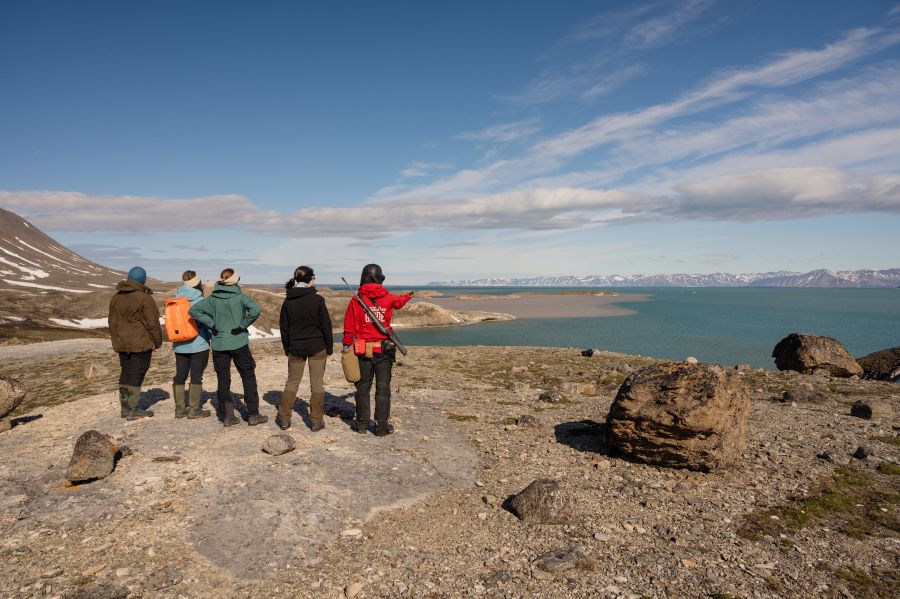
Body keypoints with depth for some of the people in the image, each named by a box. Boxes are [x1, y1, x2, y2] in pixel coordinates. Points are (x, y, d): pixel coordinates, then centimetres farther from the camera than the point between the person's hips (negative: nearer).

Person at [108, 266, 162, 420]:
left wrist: (116, 340, 23)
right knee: (136, 374, -2)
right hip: (140, 343, -6)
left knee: (125, 373, 14)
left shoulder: (116, 298, 10)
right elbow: (153, 323, -11)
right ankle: (133, 410, 1)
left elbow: (112, 322, 16)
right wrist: (158, 342, -2)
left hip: (121, 344, 7)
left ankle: (125, 407, 21)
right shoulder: (144, 298, -12)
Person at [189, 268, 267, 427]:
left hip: (219, 344, 3)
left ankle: (227, 416, 12)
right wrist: (243, 325, -12)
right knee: (248, 377, 8)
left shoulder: (212, 298, 4)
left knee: (223, 380, 11)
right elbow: (255, 309, -23)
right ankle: (253, 415, 9)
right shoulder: (240, 296, -7)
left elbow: (193, 310, -2)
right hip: (239, 343, -3)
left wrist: (211, 324, -2)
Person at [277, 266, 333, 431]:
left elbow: (284, 328, 5)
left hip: (296, 348, 3)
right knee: (317, 383, 6)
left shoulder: (288, 301, 0)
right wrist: (329, 348, 1)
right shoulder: (317, 299, -10)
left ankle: (284, 418, 16)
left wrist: (287, 349, 15)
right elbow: (326, 325, -8)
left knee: (292, 381, 15)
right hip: (317, 347, -3)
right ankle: (316, 420, 10)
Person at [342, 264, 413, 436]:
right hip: (384, 350, 0)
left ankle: (362, 423, 20)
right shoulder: (388, 298, 0)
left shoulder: (356, 301, -4)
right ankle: (382, 426, 8)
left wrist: (346, 347, 7)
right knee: (383, 388, 5)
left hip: (362, 351, 0)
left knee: (363, 387, 11)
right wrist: (407, 296, 48)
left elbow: (349, 328, -4)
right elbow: (399, 301, 25)